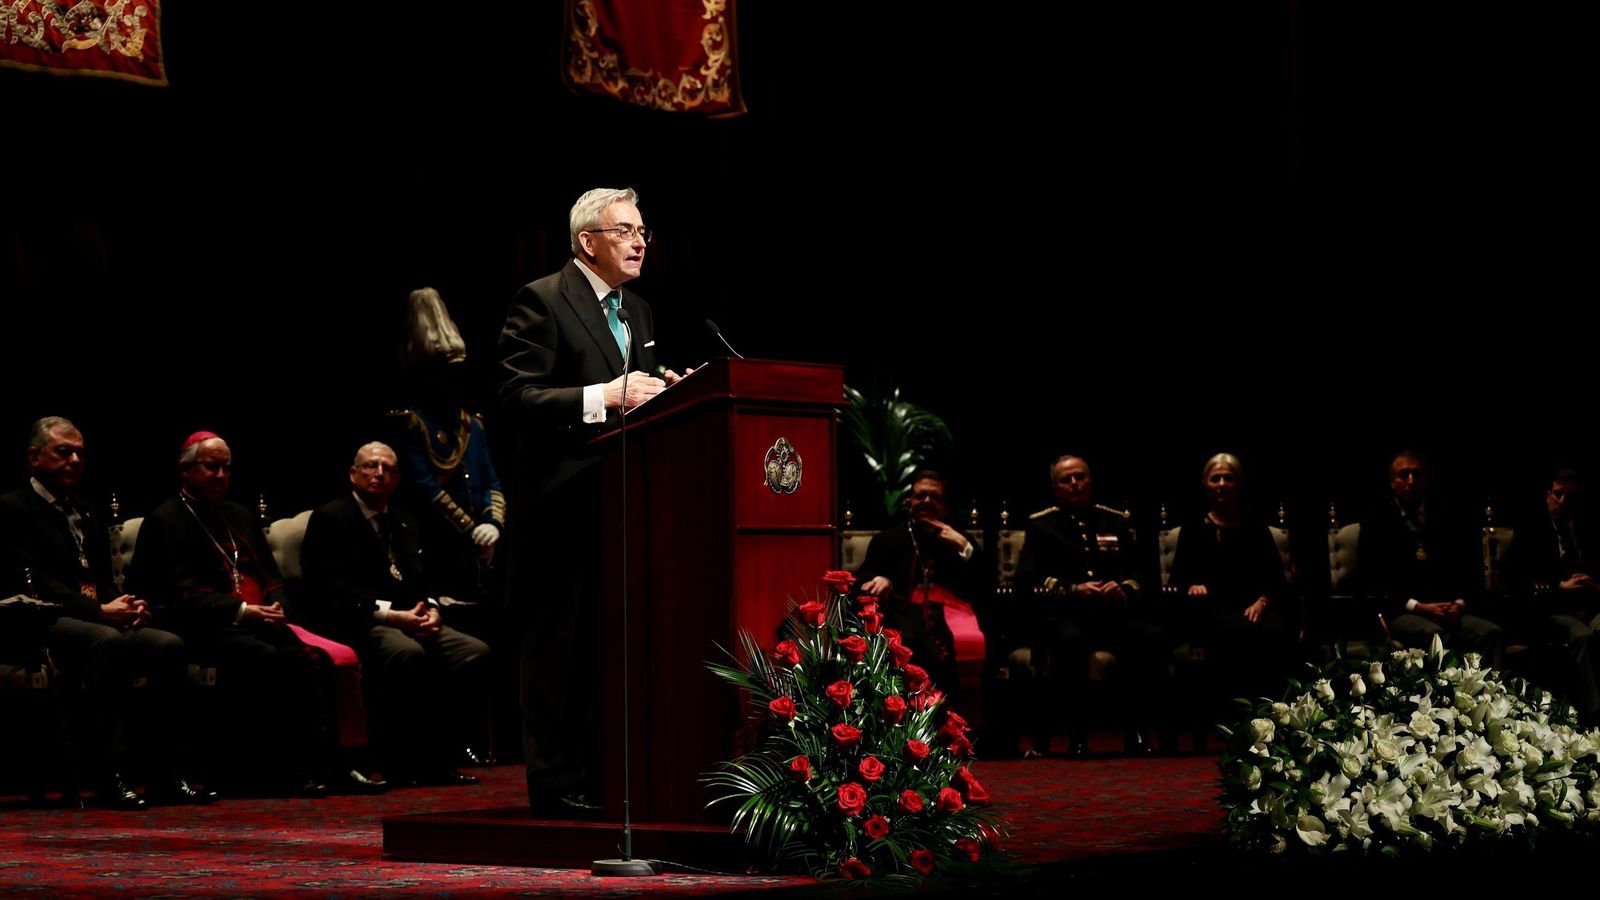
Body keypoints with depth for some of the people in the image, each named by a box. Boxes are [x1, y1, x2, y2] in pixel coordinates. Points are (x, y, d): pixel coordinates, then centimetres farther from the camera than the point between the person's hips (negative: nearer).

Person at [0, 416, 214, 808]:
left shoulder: (86, 513, 26)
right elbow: (33, 582, -12)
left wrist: (127, 606, -2)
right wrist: (99, 611, -20)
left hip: (101, 622, 8)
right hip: (43, 626, -8)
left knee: (169, 645, -20)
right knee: (107, 641, -38)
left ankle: (164, 772, -19)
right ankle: (108, 774, -38)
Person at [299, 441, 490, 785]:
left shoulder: (403, 521, 24)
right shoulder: (329, 518, 1)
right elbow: (331, 589, -11)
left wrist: (430, 609, -3)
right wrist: (389, 614, -20)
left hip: (409, 620, 7)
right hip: (356, 624, -7)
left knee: (475, 651, -18)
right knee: (408, 653, -38)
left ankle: (435, 756, -13)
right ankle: (400, 762, -24)